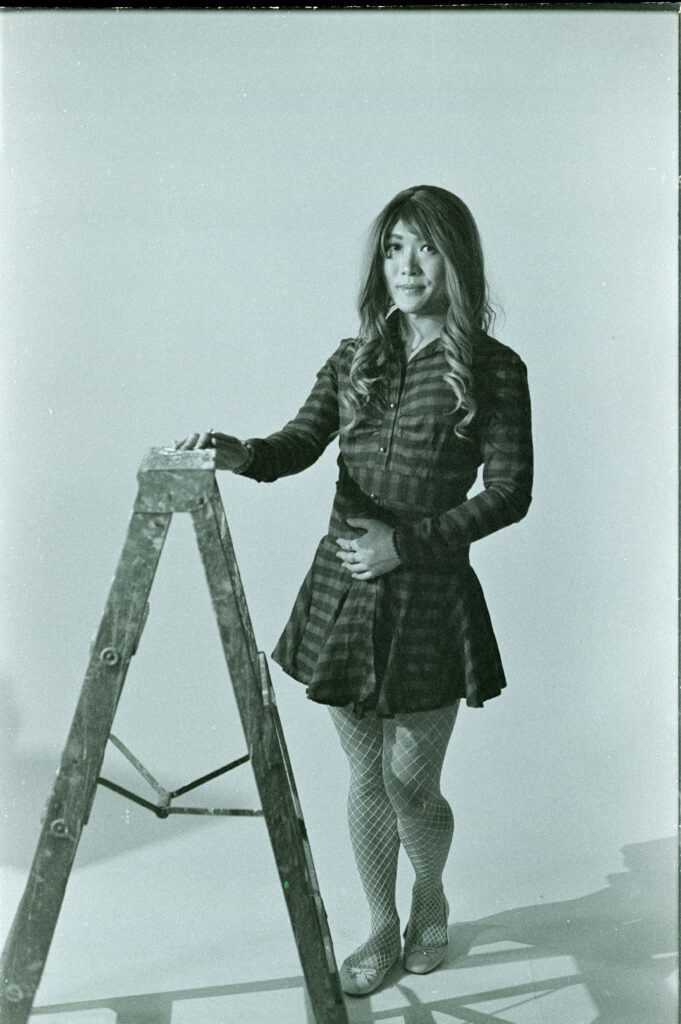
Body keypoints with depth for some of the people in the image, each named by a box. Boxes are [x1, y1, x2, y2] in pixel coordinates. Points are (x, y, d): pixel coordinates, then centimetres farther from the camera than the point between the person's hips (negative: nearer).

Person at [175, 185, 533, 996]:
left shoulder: (493, 370, -4)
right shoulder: (353, 360, 9)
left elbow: (509, 493, -7)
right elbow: (296, 447, 2)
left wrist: (407, 540, -14)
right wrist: (237, 451, -20)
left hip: (428, 595, -3)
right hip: (341, 589, 4)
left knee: (410, 783, 6)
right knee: (365, 776, 14)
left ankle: (430, 900, 40)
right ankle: (382, 929, 35)